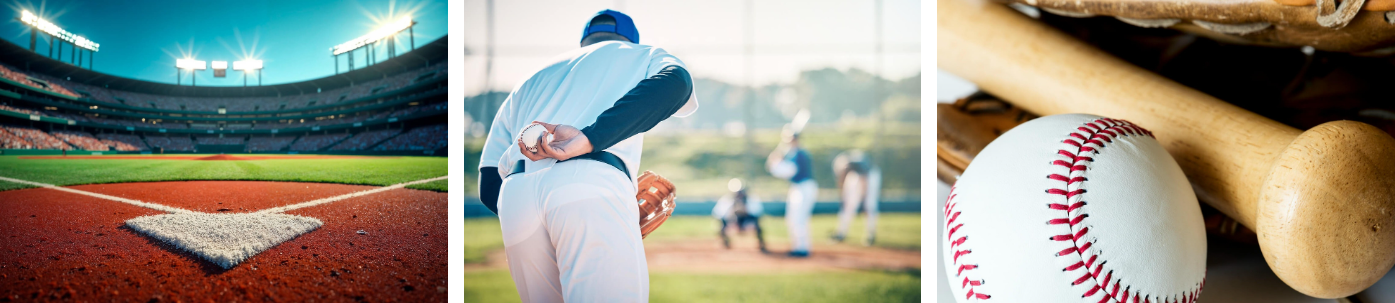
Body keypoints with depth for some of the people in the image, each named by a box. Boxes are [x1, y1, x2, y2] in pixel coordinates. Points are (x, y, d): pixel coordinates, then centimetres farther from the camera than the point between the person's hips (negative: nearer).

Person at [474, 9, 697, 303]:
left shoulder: (529, 82, 37)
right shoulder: (640, 55, 27)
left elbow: (489, 187, 27)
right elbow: (675, 81, -2)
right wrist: (588, 138, -12)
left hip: (512, 201, 5)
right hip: (593, 183, -5)